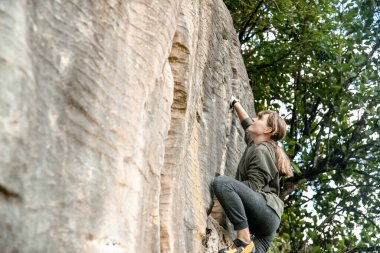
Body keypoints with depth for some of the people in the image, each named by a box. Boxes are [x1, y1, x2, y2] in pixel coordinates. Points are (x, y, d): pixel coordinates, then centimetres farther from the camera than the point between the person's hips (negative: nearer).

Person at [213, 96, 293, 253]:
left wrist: (224, 188, -6)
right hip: (263, 220, 9)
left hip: (266, 211, -9)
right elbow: (247, 123, 42)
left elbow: (254, 186, -13)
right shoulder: (255, 144, 23)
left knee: (221, 182, -26)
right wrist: (235, 103, 48)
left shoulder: (261, 151, -4)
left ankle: (244, 240, -29)